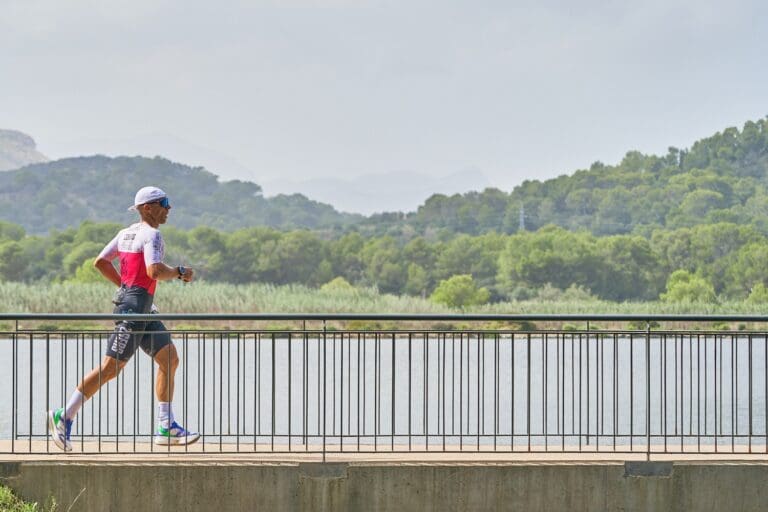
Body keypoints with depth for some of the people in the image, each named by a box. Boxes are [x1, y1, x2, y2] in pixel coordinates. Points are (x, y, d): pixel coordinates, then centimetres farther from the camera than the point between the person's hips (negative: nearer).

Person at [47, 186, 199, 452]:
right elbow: (155, 271, -26)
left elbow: (101, 262, 16)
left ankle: (166, 428, 7)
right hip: (134, 306, -10)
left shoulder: (127, 233, 16)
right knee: (111, 367, -9)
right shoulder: (151, 234, -11)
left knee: (170, 360, 8)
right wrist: (180, 273, -9)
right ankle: (64, 416, -4)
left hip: (143, 309, 10)